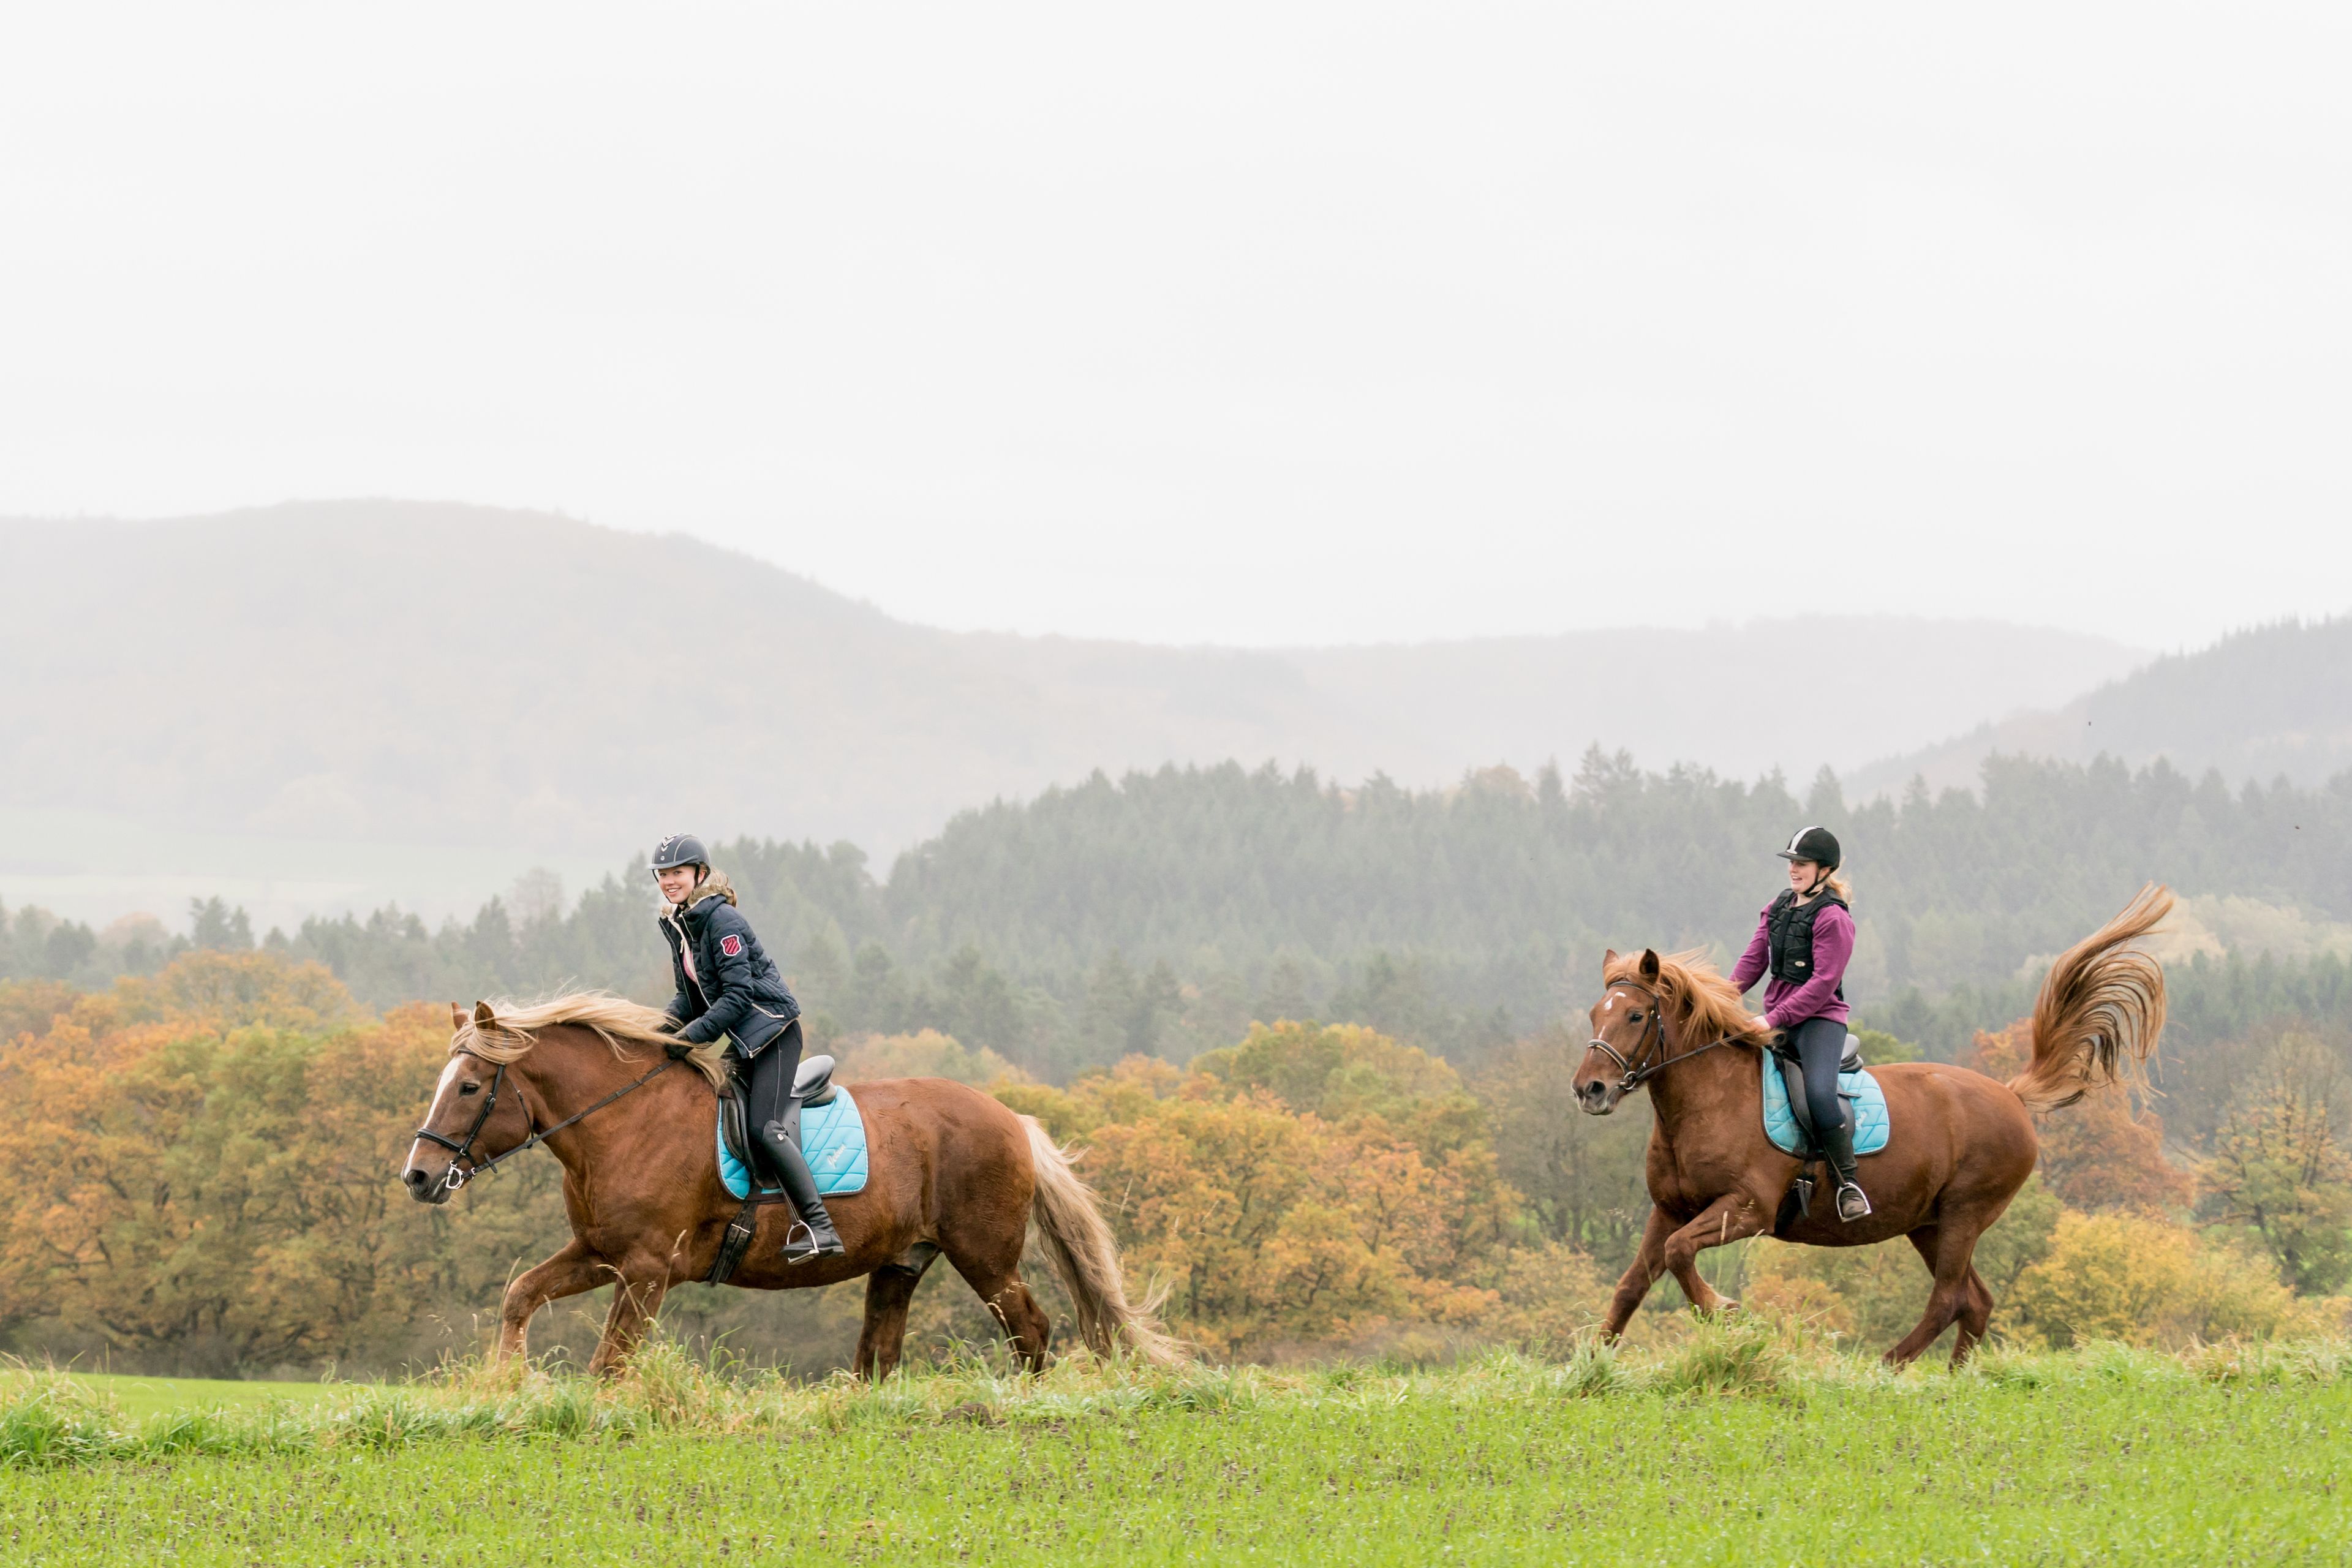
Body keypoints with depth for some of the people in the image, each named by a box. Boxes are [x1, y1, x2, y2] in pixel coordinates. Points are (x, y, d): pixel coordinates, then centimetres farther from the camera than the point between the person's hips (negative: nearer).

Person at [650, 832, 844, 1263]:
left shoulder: (722, 919, -16)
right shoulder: (676, 924, 11)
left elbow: (738, 993, -21)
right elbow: (691, 996, 15)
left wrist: (694, 1035, -25)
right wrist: (665, 1026, -4)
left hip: (772, 1029, -10)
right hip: (742, 1041, 10)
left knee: (762, 1127, -20)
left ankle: (820, 1227, -24)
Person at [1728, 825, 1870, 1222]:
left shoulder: (1832, 917, -12)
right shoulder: (1777, 909, 13)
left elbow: (1824, 982, -18)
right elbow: (1754, 959, 10)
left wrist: (1776, 1018, -23)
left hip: (1820, 1018, -8)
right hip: (1777, 1018, 8)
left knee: (1819, 1092, -30)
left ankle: (1849, 1183, -19)